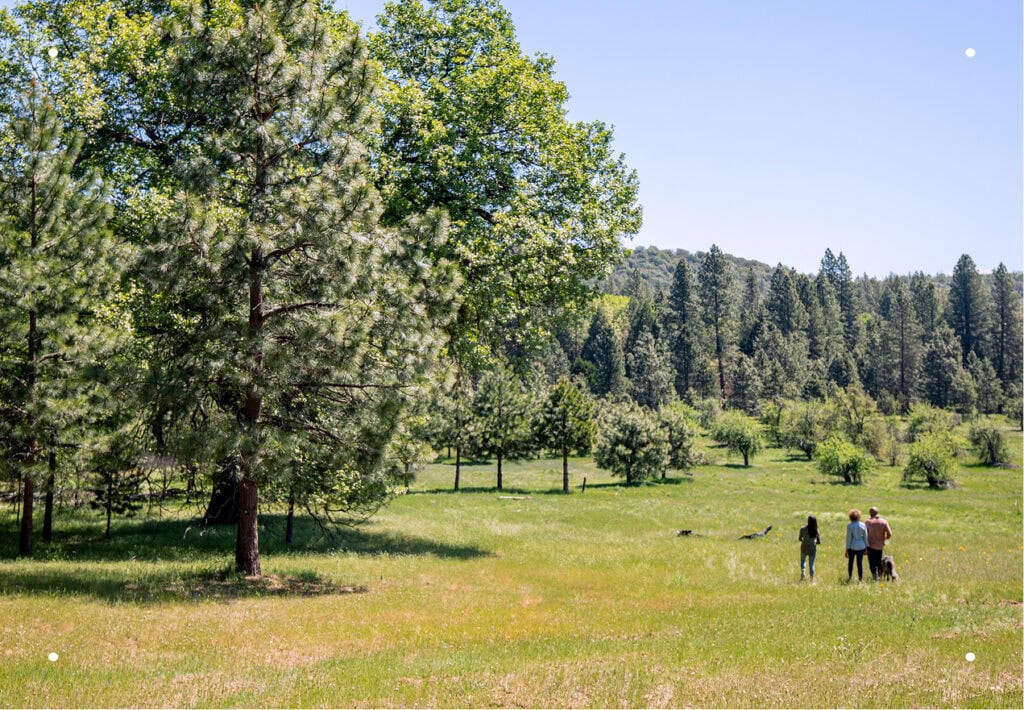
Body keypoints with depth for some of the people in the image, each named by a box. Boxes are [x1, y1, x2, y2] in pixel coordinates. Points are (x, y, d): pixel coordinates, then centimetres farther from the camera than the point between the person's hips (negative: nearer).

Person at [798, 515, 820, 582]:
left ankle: (802, 572, 2)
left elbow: (800, 539, 0)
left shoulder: (803, 529, -11)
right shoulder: (816, 530, -6)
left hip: (804, 548, -1)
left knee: (802, 560, 25)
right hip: (813, 549, 1)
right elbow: (819, 542, 1)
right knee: (811, 564, 9)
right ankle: (812, 580, 6)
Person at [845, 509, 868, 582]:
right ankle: (860, 578, 7)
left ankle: (849, 576, 24)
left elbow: (848, 538, -9)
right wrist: (866, 547, 13)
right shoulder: (863, 525, -3)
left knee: (850, 561, 17)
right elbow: (865, 537, 3)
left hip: (852, 547, -2)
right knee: (860, 562, 7)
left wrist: (847, 549, -2)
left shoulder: (849, 526, -11)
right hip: (861, 546, 2)